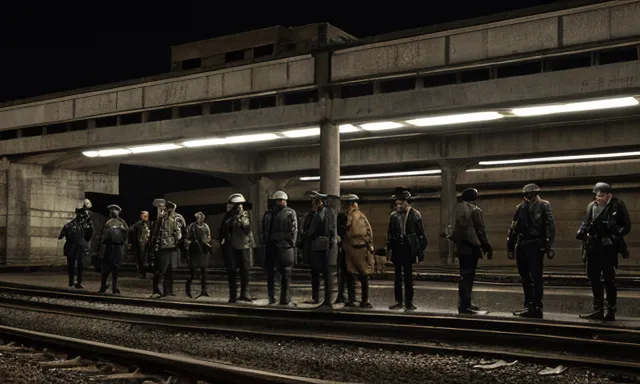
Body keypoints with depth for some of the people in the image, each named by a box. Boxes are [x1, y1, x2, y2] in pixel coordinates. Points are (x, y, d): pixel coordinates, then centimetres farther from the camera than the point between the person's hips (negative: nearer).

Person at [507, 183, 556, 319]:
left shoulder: (544, 206, 0)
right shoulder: (521, 208, 15)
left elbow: (550, 226, -8)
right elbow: (514, 228, 17)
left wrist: (548, 246, -17)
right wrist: (510, 247, 14)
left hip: (535, 246, -6)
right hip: (521, 246, 6)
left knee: (536, 277, -5)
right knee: (525, 277, 11)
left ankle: (536, 308, -1)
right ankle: (528, 306, 20)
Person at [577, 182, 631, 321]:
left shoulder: (617, 206, -5)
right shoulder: (592, 206, 10)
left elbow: (626, 226, -3)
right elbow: (586, 223, 15)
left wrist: (615, 231, -20)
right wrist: (581, 232, -4)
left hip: (608, 248, -6)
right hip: (593, 246, 6)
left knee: (608, 279, -2)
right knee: (593, 277, 10)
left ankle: (610, 310, 7)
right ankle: (598, 310, 20)